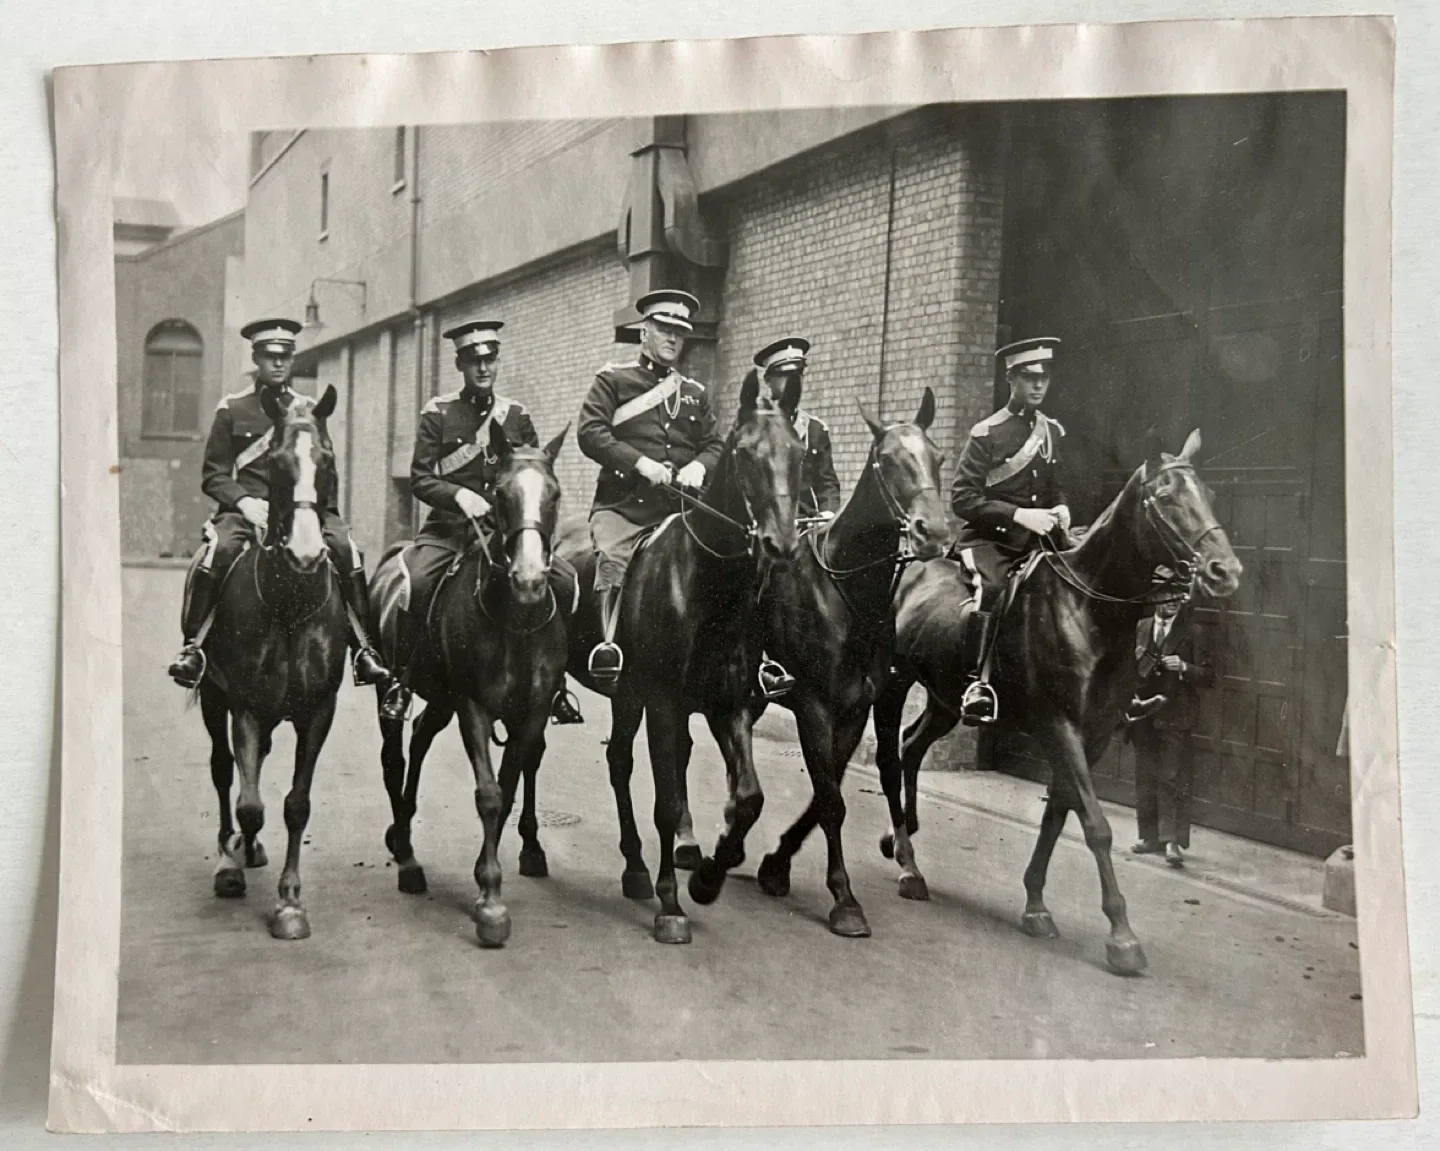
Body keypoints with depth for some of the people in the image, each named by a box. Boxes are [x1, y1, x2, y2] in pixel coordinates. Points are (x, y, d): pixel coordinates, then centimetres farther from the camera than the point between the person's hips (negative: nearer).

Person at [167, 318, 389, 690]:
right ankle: (193, 646, -20)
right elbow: (213, 475, 7)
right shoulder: (232, 409, 10)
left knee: (346, 547, -26)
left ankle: (364, 648, -20)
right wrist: (244, 502, -12)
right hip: (244, 509, -1)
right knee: (218, 550, -32)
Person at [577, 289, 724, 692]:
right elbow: (590, 433, -4)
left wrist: (699, 466, -5)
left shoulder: (696, 393, 23)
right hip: (622, 505, -3)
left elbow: (714, 444, 19)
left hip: (679, 508, 4)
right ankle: (609, 646, -22)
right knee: (612, 559, -27)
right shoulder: (613, 379, 9)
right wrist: (640, 462, -16)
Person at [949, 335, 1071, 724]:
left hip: (1035, 538, 6)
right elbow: (962, 497, -12)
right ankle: (977, 683, -31)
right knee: (991, 587, -33)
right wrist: (1018, 514, -20)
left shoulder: (1052, 431, 12)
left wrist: (1060, 509, 1)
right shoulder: (987, 433, -7)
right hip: (986, 538, -6)